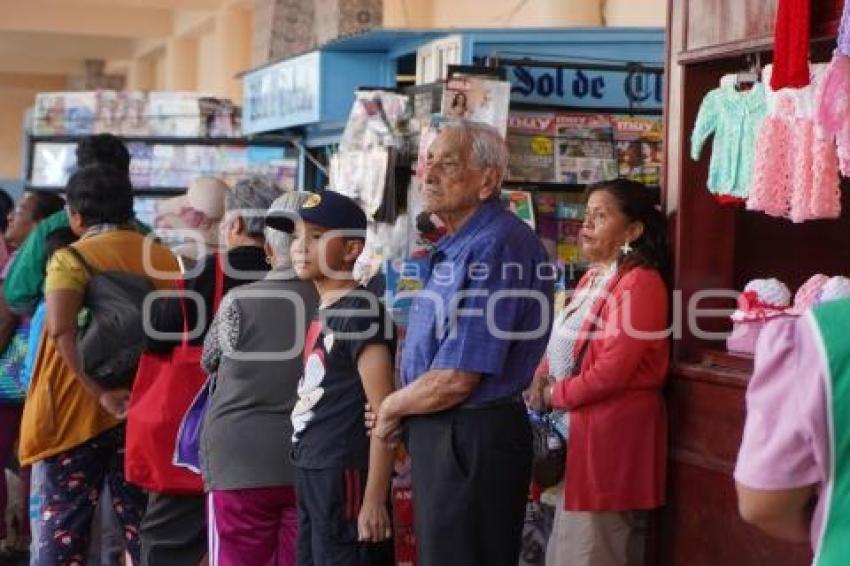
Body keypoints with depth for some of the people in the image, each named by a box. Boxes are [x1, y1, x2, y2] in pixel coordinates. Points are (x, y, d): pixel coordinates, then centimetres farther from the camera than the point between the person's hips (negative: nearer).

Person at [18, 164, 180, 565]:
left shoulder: (71, 258, -8)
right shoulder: (165, 259, 6)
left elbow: (62, 331, -22)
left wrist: (101, 394, -20)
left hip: (79, 408, -4)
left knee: (65, 517, 4)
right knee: (140, 517, 11)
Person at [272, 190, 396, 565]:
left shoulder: (362, 312, -14)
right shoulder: (322, 315, 13)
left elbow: (383, 412, -17)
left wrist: (375, 500, -20)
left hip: (346, 477, -10)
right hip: (312, 476, 10)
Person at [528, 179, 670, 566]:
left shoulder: (640, 283, -16)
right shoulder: (594, 277, 15)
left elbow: (612, 370, -22)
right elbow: (564, 341, 20)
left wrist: (556, 395, -10)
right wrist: (543, 374, -1)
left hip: (613, 428, -10)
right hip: (580, 423, 10)